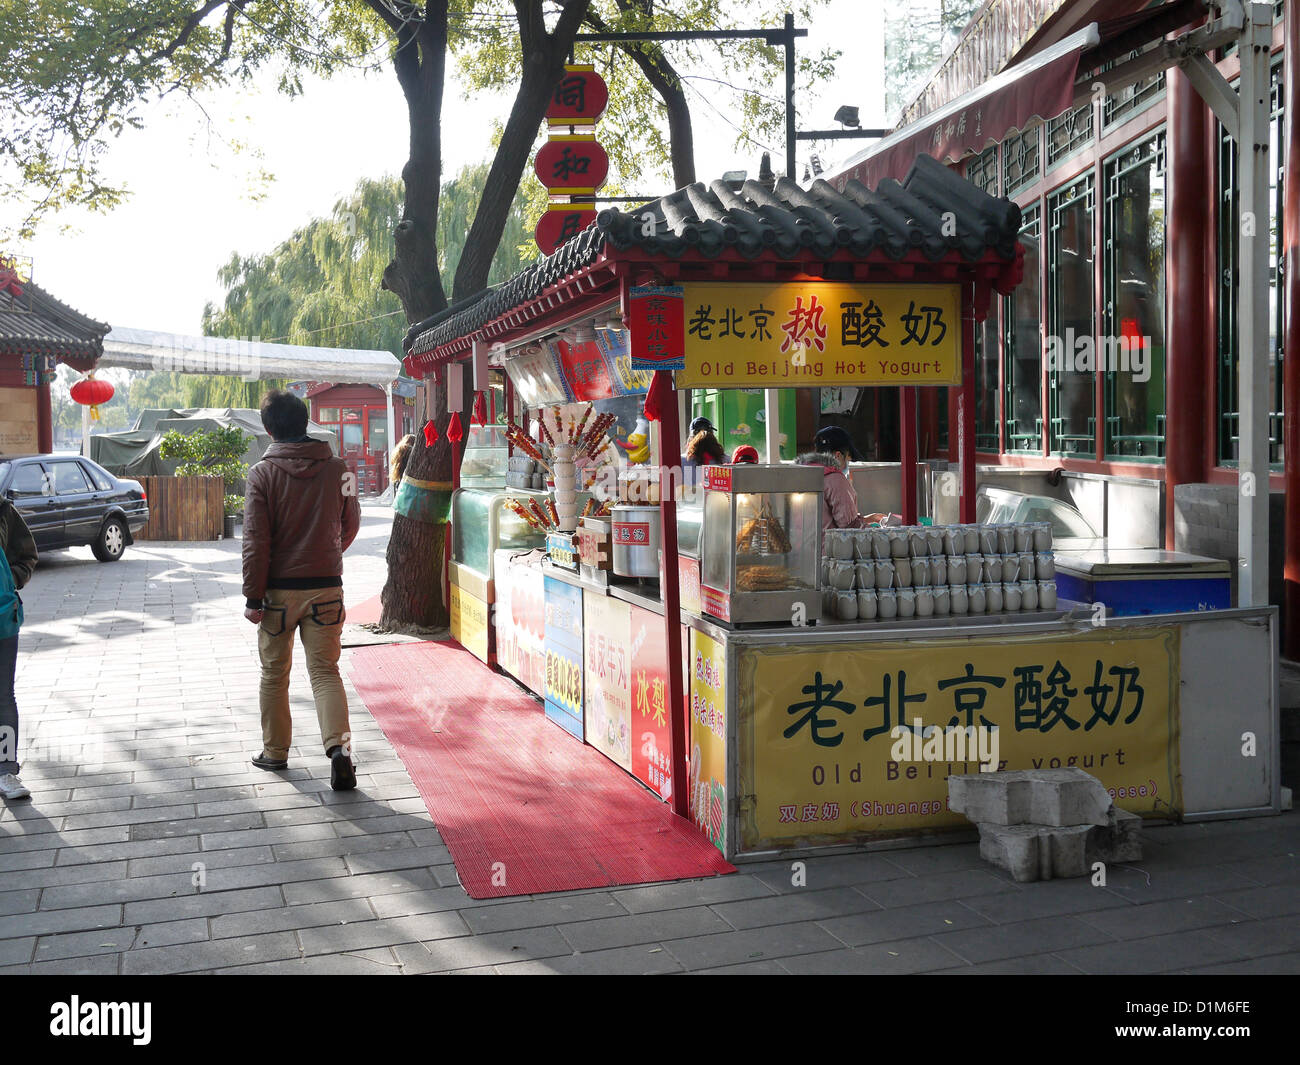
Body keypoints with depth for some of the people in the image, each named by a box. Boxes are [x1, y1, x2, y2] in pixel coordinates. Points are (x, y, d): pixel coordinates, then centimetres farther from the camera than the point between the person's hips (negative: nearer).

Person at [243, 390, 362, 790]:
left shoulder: (263, 473, -8)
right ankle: (339, 746, -14)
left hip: (279, 589, -1)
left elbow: (255, 541, -10)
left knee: (274, 673, 14)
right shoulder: (337, 469, 0)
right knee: (325, 670, 5)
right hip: (327, 587, 2)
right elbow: (351, 525, 12)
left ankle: (275, 751, 26)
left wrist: (253, 596, -5)